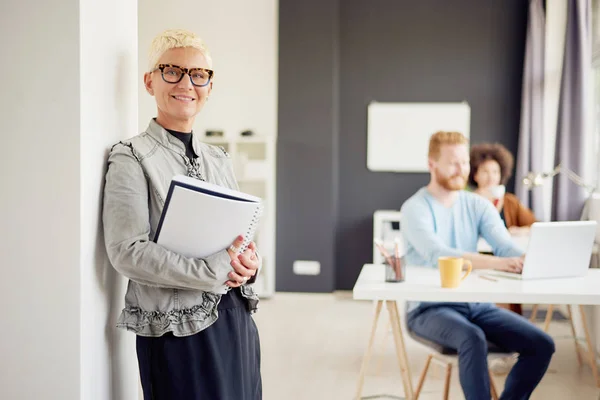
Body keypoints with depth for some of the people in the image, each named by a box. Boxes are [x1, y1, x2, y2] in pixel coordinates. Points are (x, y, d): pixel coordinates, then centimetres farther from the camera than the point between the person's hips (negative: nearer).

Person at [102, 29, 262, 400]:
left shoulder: (219, 158, 12)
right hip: (176, 326, -6)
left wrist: (247, 260, -7)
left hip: (236, 317, 6)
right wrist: (215, 271, -22)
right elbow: (128, 250, -18)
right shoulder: (132, 159, -8)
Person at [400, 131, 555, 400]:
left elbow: (506, 246, -8)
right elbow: (439, 255, -28)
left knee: (541, 345, -10)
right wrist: (496, 263, -41)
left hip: (476, 304, 6)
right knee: (473, 339, -36)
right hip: (429, 308, -6)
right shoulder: (415, 208, -11)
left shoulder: (478, 205, 7)